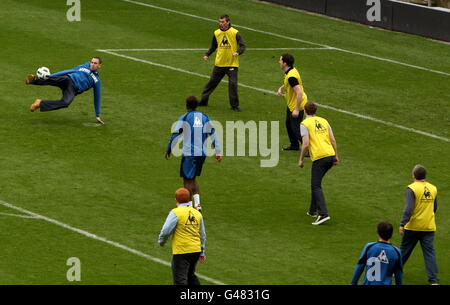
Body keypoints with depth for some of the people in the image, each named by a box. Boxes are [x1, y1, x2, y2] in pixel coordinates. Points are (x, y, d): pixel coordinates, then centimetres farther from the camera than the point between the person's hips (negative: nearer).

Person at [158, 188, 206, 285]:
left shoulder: (175, 213, -12)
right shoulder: (197, 213, 9)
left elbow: (166, 230, -16)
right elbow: (202, 235, 16)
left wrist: (161, 241, 6)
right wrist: (202, 253, 26)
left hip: (181, 252, -7)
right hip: (196, 251, 7)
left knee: (180, 280, -6)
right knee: (191, 275, 25)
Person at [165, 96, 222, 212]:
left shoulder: (184, 119, -8)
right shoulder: (205, 118, 8)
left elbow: (175, 136, -8)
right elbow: (213, 134, 11)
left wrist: (168, 150, 3)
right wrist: (218, 152, 16)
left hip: (189, 154, -5)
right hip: (202, 153, 5)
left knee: (187, 180, 4)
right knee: (192, 179, 19)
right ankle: (197, 203, 8)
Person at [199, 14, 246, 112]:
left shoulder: (235, 33, -9)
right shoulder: (216, 33, 4)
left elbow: (243, 46, -9)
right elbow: (213, 47, 17)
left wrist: (238, 52, -28)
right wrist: (207, 54, 4)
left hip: (232, 64, -4)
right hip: (219, 63, 4)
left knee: (233, 84, -8)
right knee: (212, 82, 9)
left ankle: (234, 105, 3)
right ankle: (203, 100, 22)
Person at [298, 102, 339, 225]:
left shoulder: (304, 124, -4)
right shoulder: (324, 121, 16)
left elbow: (306, 144, -13)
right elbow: (333, 140, 12)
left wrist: (301, 160, -3)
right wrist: (336, 156, 18)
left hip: (319, 157, -7)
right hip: (330, 155, 7)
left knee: (316, 186, -5)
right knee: (315, 183, 22)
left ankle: (323, 214, -20)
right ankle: (313, 211, 27)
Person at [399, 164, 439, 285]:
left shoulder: (412, 189, -13)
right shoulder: (433, 188, 6)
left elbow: (408, 209, -21)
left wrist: (402, 224, -21)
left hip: (413, 227, -4)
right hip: (429, 227, 4)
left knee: (405, 249, 15)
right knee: (430, 252, 1)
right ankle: (434, 280, -8)